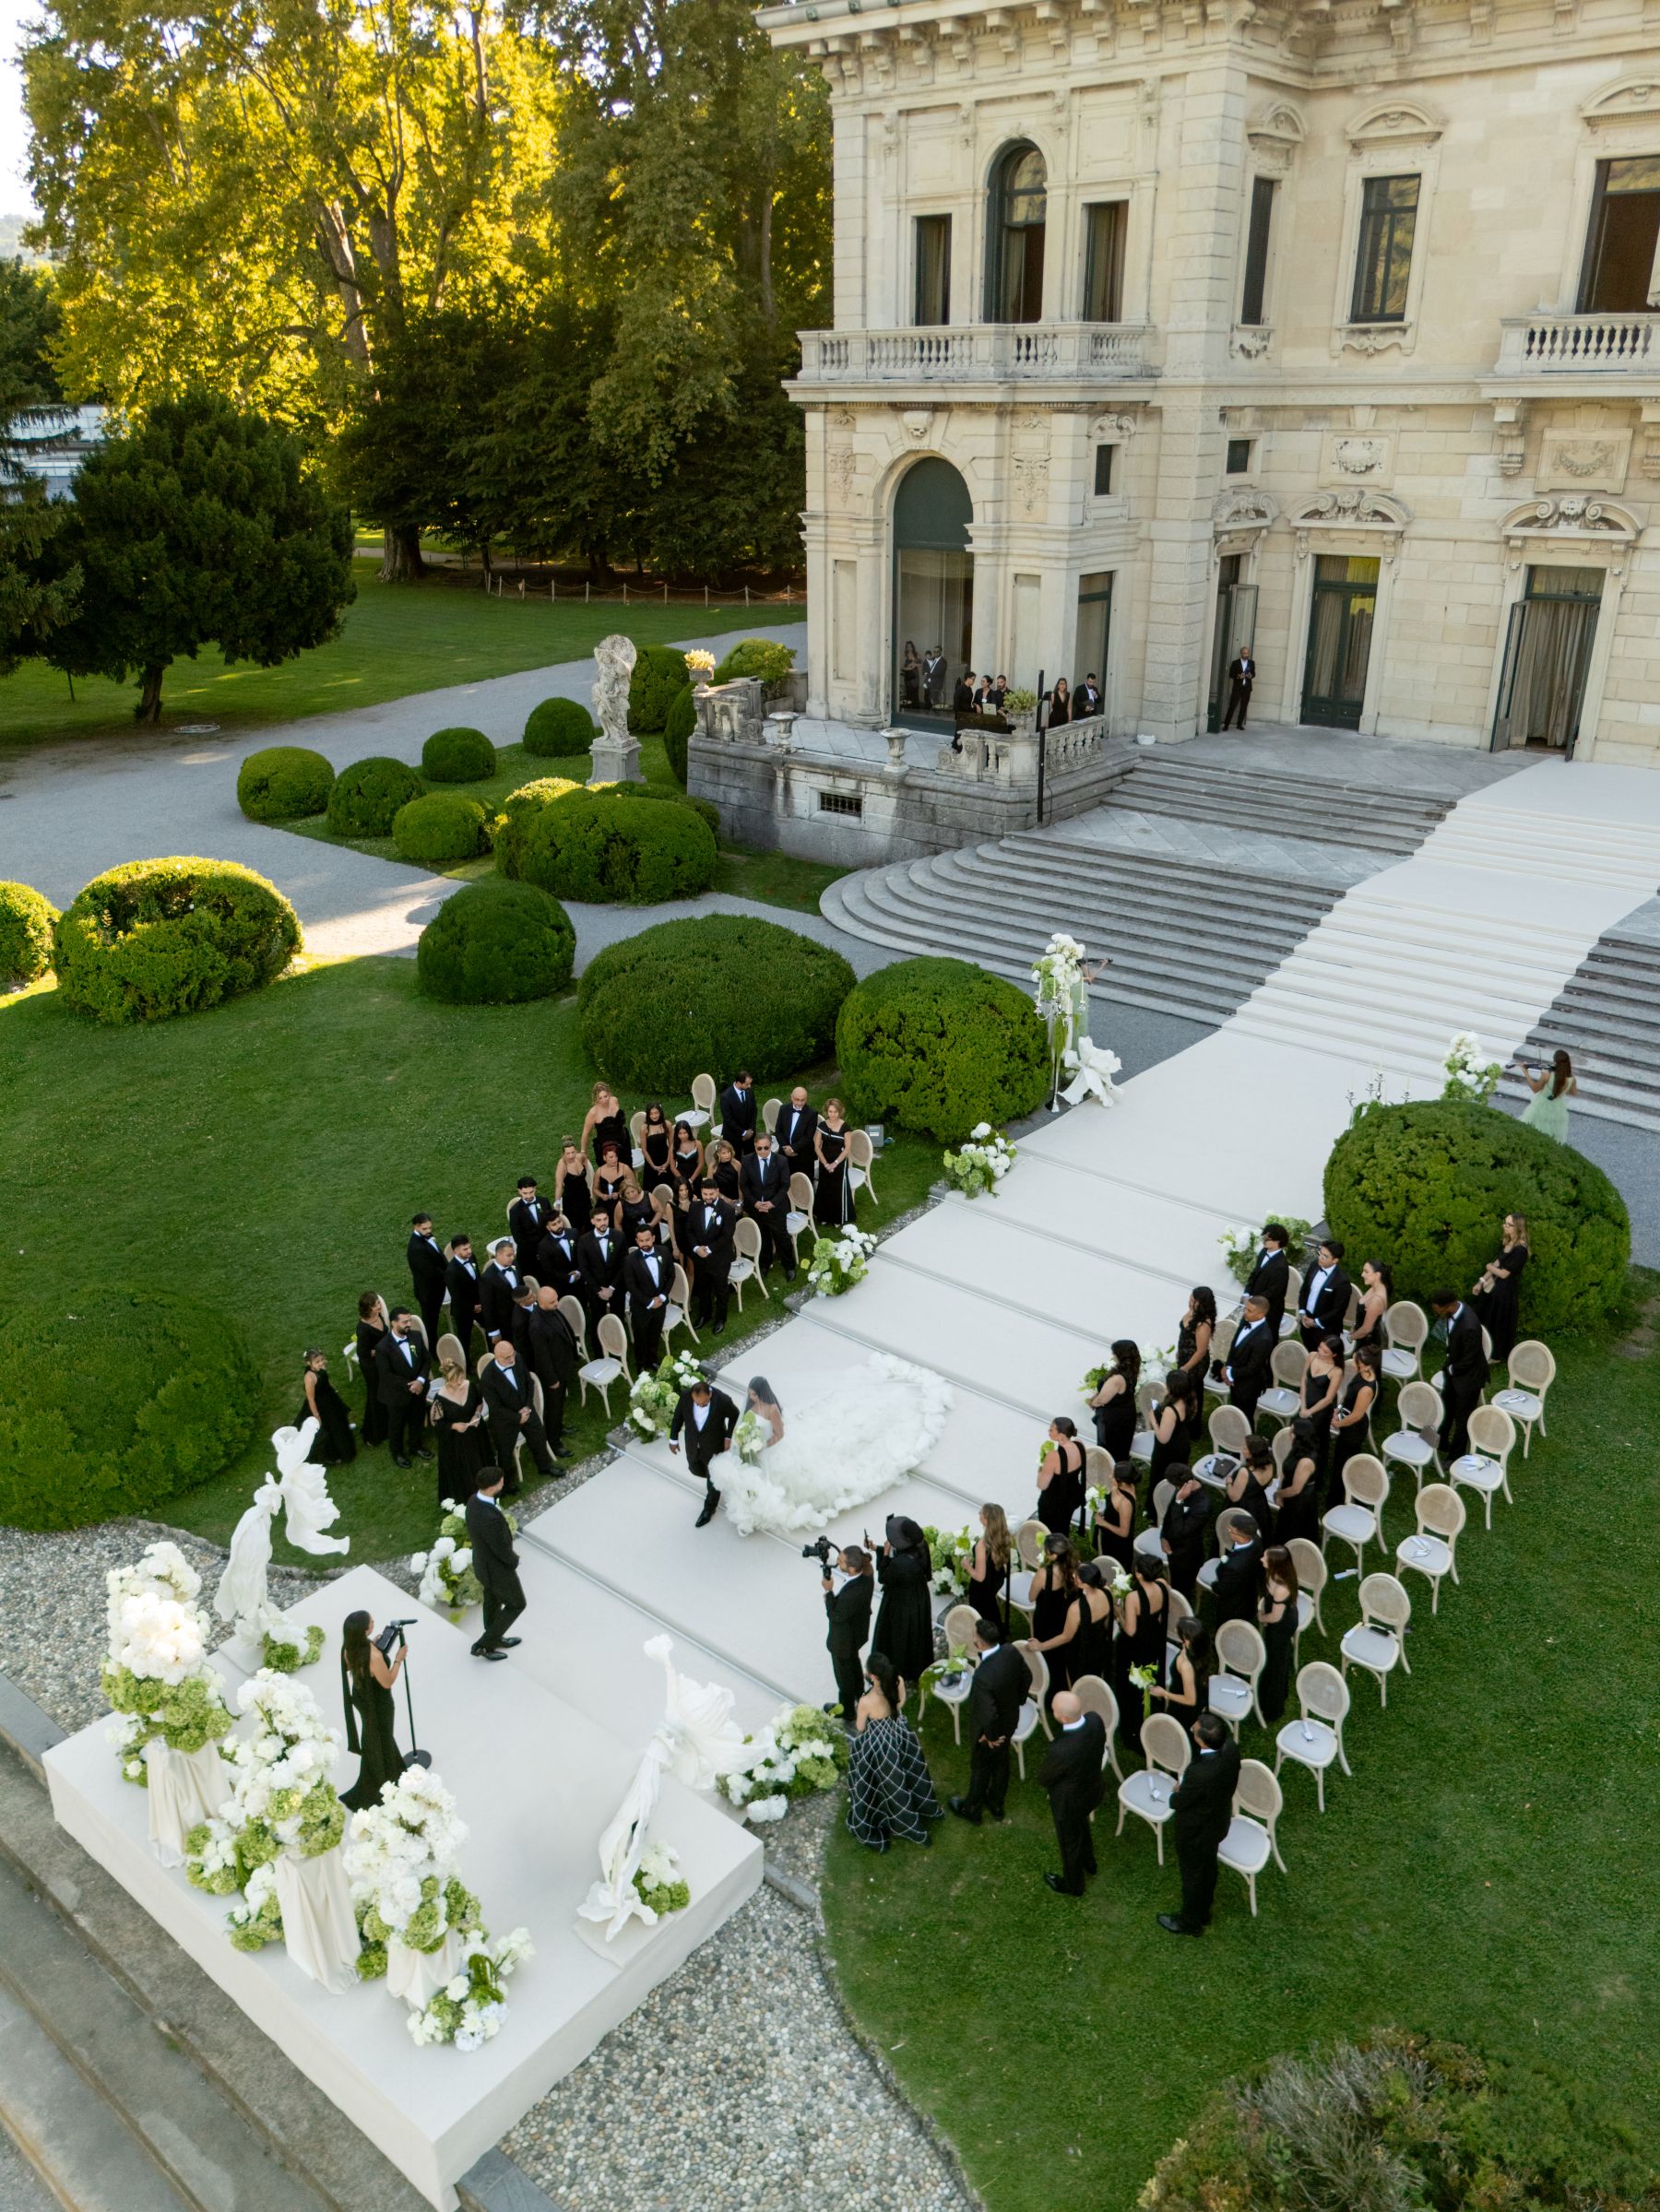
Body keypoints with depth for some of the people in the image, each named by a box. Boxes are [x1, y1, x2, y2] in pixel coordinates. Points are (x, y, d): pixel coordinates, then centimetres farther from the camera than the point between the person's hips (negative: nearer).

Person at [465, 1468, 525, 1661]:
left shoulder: (474, 1500, -16)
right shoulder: (491, 1518, -46)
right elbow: (502, 1550, -30)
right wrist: (515, 1560, -7)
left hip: (483, 1560, 8)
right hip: (498, 1568, -8)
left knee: (493, 1601, 30)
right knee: (516, 1604, 18)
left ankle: (495, 1640, 53)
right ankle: (483, 1645, 29)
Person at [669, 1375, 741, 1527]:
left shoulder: (723, 1400, -35)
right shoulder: (686, 1395, -28)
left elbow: (735, 1416, -13)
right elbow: (678, 1416, -9)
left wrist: (729, 1437, -12)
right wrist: (673, 1439, -1)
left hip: (714, 1445, -3)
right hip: (693, 1443, 3)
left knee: (713, 1478, 16)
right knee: (695, 1469, 27)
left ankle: (709, 1509, 42)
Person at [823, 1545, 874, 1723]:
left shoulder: (851, 1595, -46)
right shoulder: (866, 1576, -22)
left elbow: (834, 1616, -27)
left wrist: (829, 1591, -21)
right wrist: (834, 1596, -6)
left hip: (844, 1639, -7)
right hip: (858, 1631, 7)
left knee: (844, 1674, 22)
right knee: (853, 1663, 35)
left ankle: (848, 1711, 48)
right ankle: (859, 1695, 62)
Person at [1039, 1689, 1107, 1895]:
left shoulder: (1060, 1751, -45)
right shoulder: (1095, 1720, -27)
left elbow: (1044, 1778, -22)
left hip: (1069, 1802, -6)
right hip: (1093, 1789, 6)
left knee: (1069, 1842, 24)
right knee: (1081, 1825, 36)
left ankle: (1073, 1885, 52)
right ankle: (1088, 1862, 64)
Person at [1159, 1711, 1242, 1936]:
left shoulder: (1200, 1774, -45)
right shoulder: (1230, 1747, -24)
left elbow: (1177, 1803, -25)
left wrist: (1180, 1790, -4)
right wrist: (1187, 1786, -4)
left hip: (1196, 1830, -7)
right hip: (1219, 1821, 7)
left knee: (1192, 1875, 21)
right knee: (1208, 1867, 31)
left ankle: (1191, 1923, 47)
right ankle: (1204, 1912, 56)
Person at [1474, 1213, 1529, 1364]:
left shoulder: (1520, 1250, -26)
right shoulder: (1506, 1242, 2)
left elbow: (1503, 1273, -23)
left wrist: (1489, 1267, -3)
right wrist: (1481, 1281, 4)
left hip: (1506, 1290, -8)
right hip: (1495, 1286, 8)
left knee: (1499, 1321, 9)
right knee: (1487, 1319, 20)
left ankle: (1498, 1354, 28)